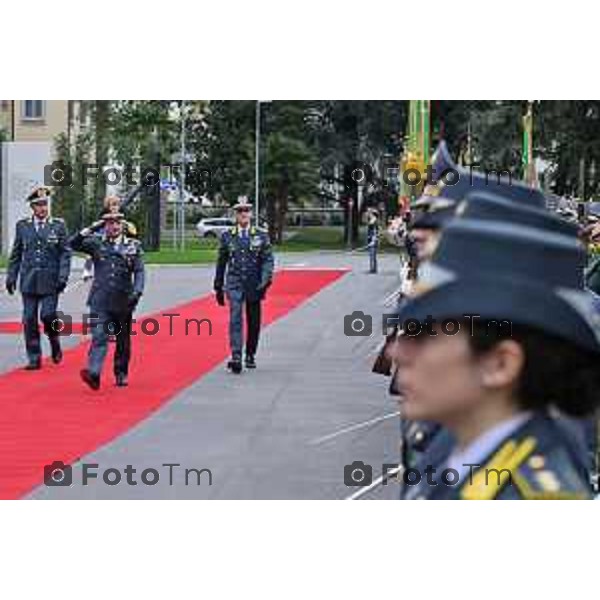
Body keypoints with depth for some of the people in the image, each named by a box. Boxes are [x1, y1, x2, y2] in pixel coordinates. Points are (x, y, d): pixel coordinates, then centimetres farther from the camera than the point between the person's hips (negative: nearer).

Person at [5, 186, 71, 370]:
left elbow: (65, 253, 1)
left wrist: (63, 276, -8)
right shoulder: (22, 226, 8)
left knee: (47, 315, -10)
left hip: (50, 280, -2)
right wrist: (11, 277, 7)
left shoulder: (58, 225, 3)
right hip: (29, 280, 2)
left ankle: (55, 344, 19)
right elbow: (15, 254, 12)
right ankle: (34, 359, 8)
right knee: (29, 320, 1)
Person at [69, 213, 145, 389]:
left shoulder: (133, 246, 5)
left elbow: (139, 271, 2)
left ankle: (121, 375, 26)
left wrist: (137, 292, -13)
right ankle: (93, 374, -25)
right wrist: (92, 229, -9)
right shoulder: (96, 243, 5)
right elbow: (74, 244, -3)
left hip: (123, 301, 2)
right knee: (99, 337, -14)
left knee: (123, 340, 12)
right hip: (100, 300, -1)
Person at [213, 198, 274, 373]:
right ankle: (236, 357, -24)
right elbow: (221, 263, 11)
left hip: (254, 286, 1)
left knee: (253, 323, 10)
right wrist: (218, 287, 13)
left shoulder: (261, 236, 3)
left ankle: (250, 356, 27)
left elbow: (268, 260, -3)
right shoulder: (227, 236, 4)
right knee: (235, 319, -17)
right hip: (234, 284, -1)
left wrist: (265, 282, -17)